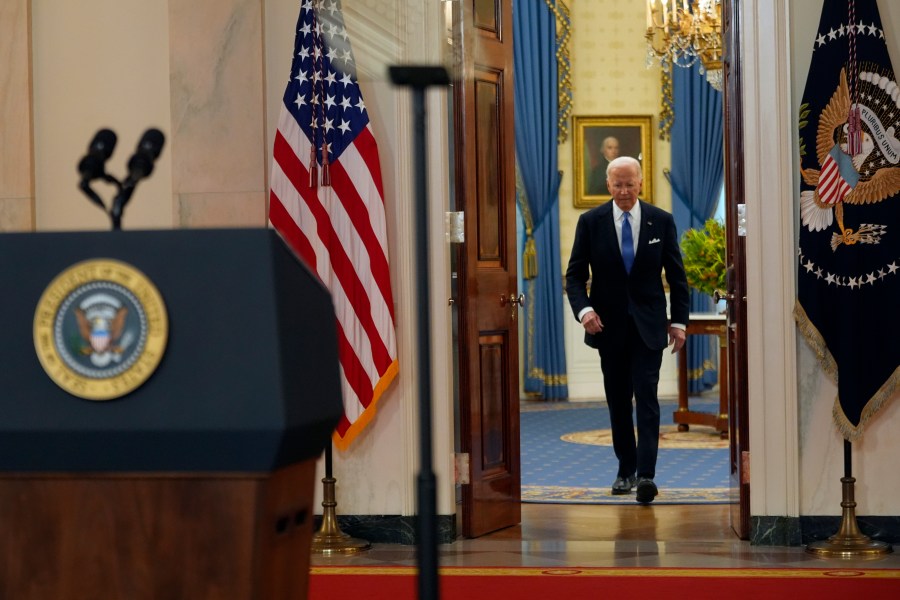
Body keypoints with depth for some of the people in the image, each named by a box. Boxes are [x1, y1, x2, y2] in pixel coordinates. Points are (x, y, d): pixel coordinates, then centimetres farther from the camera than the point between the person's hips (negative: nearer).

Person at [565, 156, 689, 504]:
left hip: (647, 325, -1)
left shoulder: (661, 221, 0)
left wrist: (680, 321, 1)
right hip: (608, 326, 1)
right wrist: (583, 309, -17)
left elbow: (676, 275, 5)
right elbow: (575, 274, 0)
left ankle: (646, 475, -17)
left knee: (646, 398, -11)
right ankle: (625, 469, 21)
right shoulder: (590, 222, -1)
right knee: (618, 401, 9)